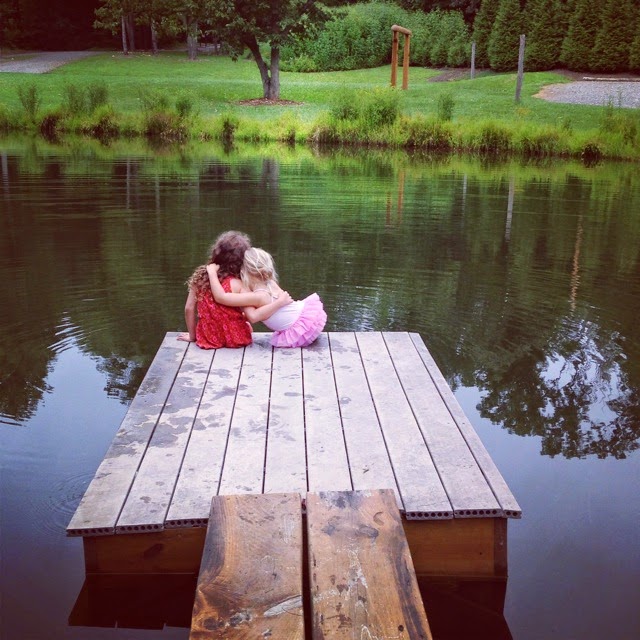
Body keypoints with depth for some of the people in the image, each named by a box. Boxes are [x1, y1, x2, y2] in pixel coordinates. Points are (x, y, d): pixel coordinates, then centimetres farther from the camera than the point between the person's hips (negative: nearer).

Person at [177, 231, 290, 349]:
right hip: (233, 340, -3)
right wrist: (280, 302, -19)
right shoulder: (236, 285, -20)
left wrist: (192, 336, 9)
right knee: (247, 325, 31)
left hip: (208, 339, 3)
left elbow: (189, 308, -3)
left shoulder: (200, 276, -7)